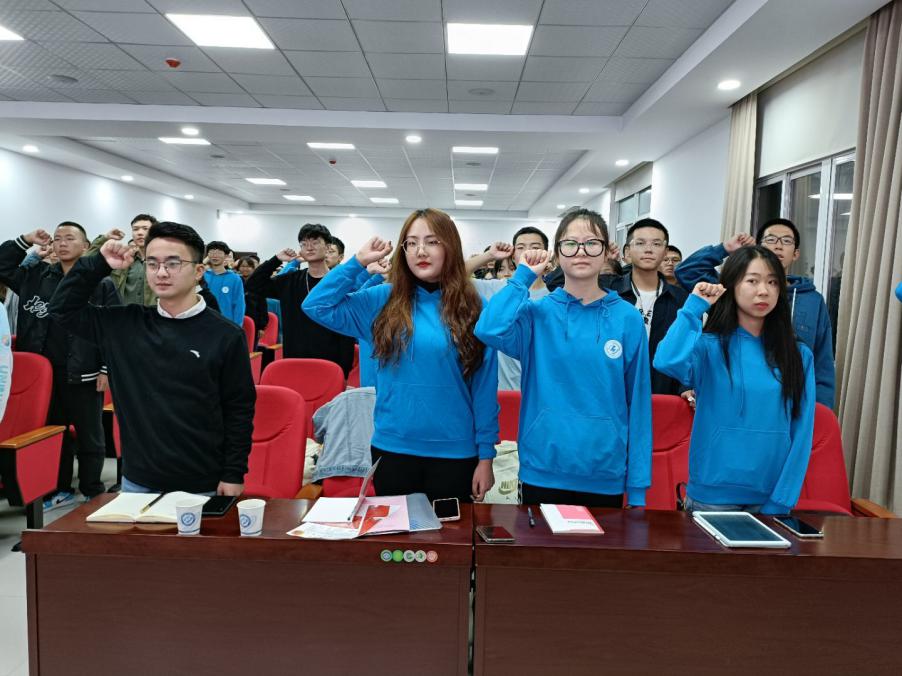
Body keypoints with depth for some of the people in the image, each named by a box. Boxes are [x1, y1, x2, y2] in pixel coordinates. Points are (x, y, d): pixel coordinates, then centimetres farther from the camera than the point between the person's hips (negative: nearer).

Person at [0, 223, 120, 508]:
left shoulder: (101, 282, -5)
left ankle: (93, 493, 20)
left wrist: (107, 370, -12)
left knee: (89, 437, 7)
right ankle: (61, 490, 31)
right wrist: (25, 241, 5)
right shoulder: (35, 276, 10)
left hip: (84, 375, -5)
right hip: (45, 373, 5)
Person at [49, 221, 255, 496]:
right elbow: (62, 309, 7)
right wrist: (99, 265, -5)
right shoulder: (126, 324, 1)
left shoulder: (226, 335, -10)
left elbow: (239, 410, -6)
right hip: (137, 480, 4)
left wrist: (233, 474, -7)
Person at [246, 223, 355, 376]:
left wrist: (344, 371, -11)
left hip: (329, 364, -4)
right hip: (294, 362, 4)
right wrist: (276, 259, 0)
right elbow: (253, 285, 9)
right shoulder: (290, 281, 8)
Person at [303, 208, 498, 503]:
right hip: (392, 448, 2)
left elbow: (485, 386, -4)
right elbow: (316, 306, -3)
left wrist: (485, 455, -4)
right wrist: (359, 262, -7)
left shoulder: (473, 307, -4)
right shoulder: (385, 299, 0)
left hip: (455, 452, -1)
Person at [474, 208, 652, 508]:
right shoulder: (537, 313, -2)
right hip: (542, 473, 0)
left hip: (606, 477, 1)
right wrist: (523, 277, -11)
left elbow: (638, 404, 0)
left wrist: (638, 487, 0)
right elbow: (489, 330, -24)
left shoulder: (627, 318, -1)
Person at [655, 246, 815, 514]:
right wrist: (695, 307, -14)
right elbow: (667, 362, -28)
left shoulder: (799, 355, 4)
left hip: (771, 496, 3)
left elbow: (801, 433, 1)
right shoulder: (709, 346, -5)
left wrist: (780, 502, -6)